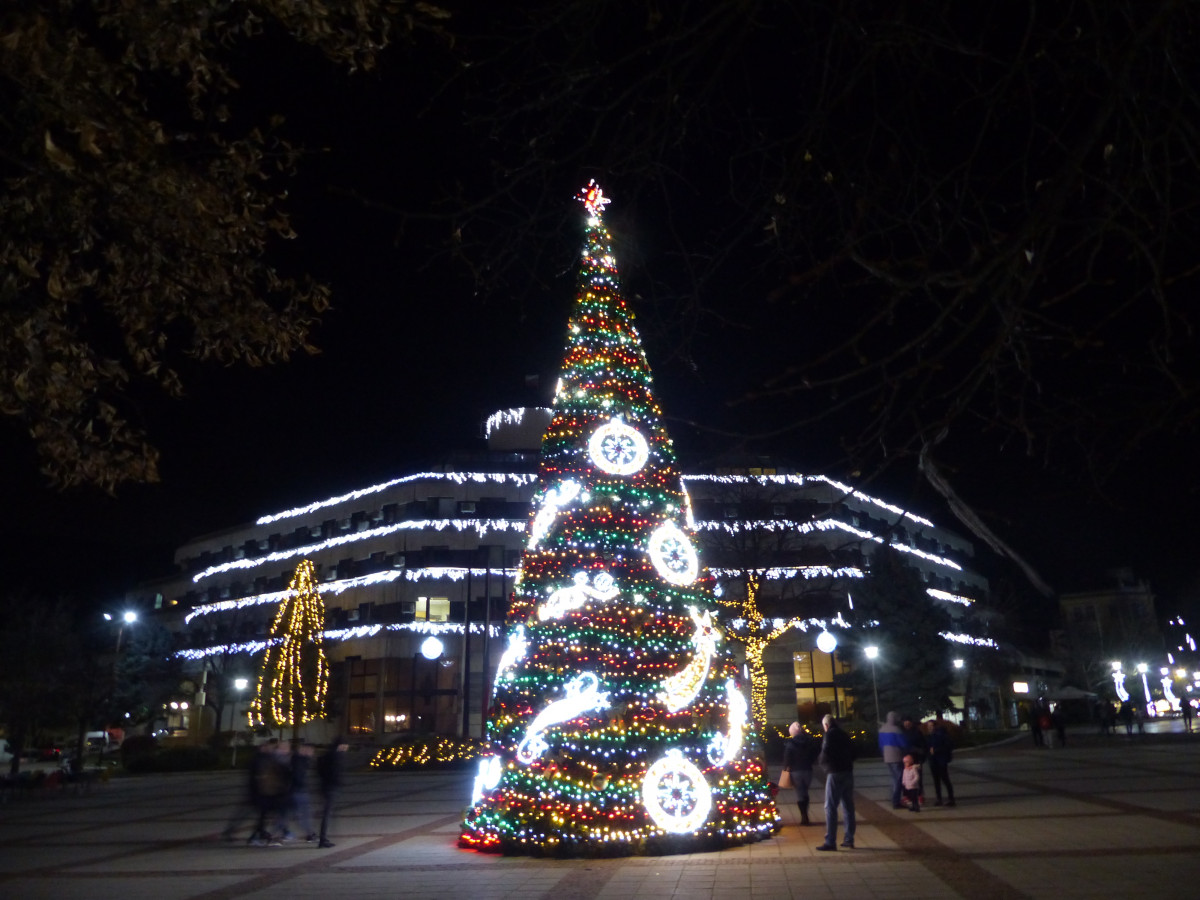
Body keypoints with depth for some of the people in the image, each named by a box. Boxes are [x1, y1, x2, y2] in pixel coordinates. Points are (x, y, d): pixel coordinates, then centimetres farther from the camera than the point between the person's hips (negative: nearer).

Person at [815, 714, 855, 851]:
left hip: (835, 774, -8)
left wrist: (823, 761, 3)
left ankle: (830, 842, -7)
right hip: (848, 772, 8)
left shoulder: (830, 735, -8)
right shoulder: (845, 735, 14)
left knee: (830, 808, -5)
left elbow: (826, 753, -16)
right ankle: (849, 839, 19)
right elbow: (853, 753, 18)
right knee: (848, 807, 15)